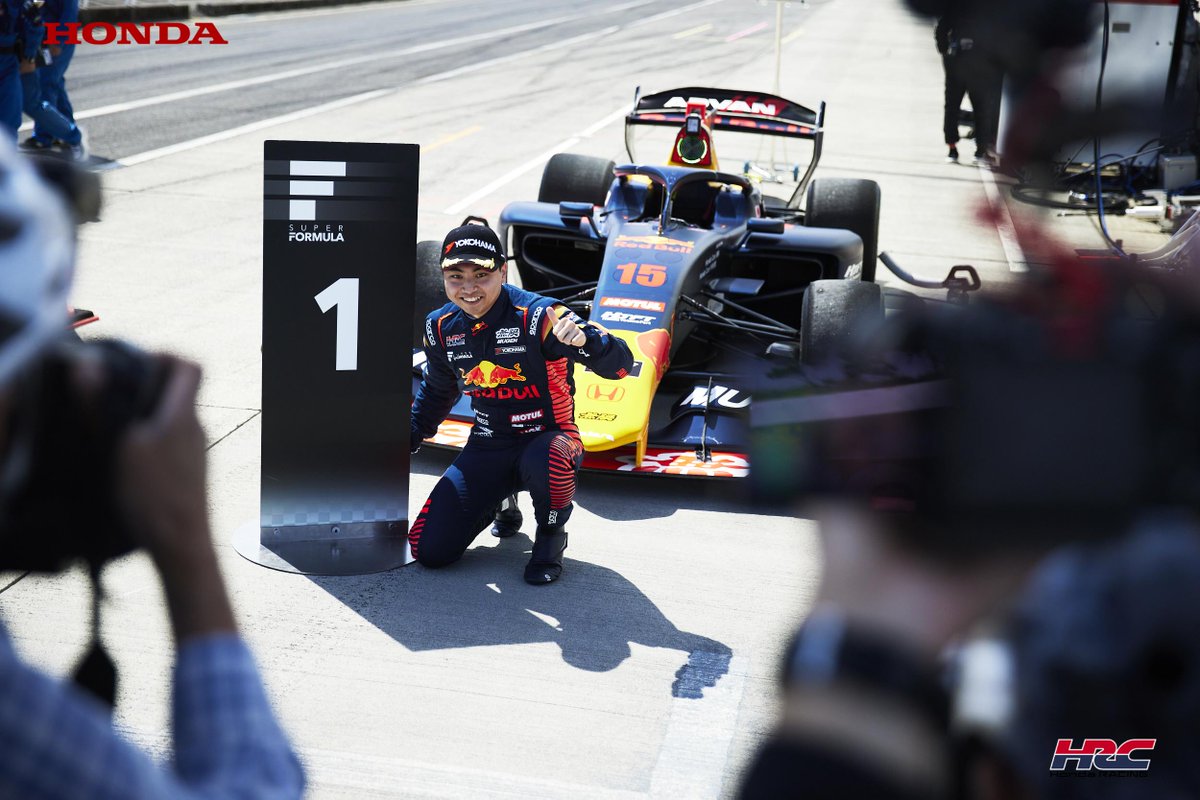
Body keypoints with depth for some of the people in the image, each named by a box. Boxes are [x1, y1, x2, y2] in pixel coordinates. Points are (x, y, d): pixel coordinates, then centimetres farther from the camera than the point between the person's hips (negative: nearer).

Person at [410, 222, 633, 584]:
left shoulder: (537, 316, -20)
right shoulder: (441, 328, -2)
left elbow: (620, 364, -28)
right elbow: (437, 392, 20)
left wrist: (582, 339, -48)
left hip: (547, 439, -5)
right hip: (487, 447, 5)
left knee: (547, 463, -43)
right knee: (429, 550, -9)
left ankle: (550, 535, -6)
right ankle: (501, 501, 23)